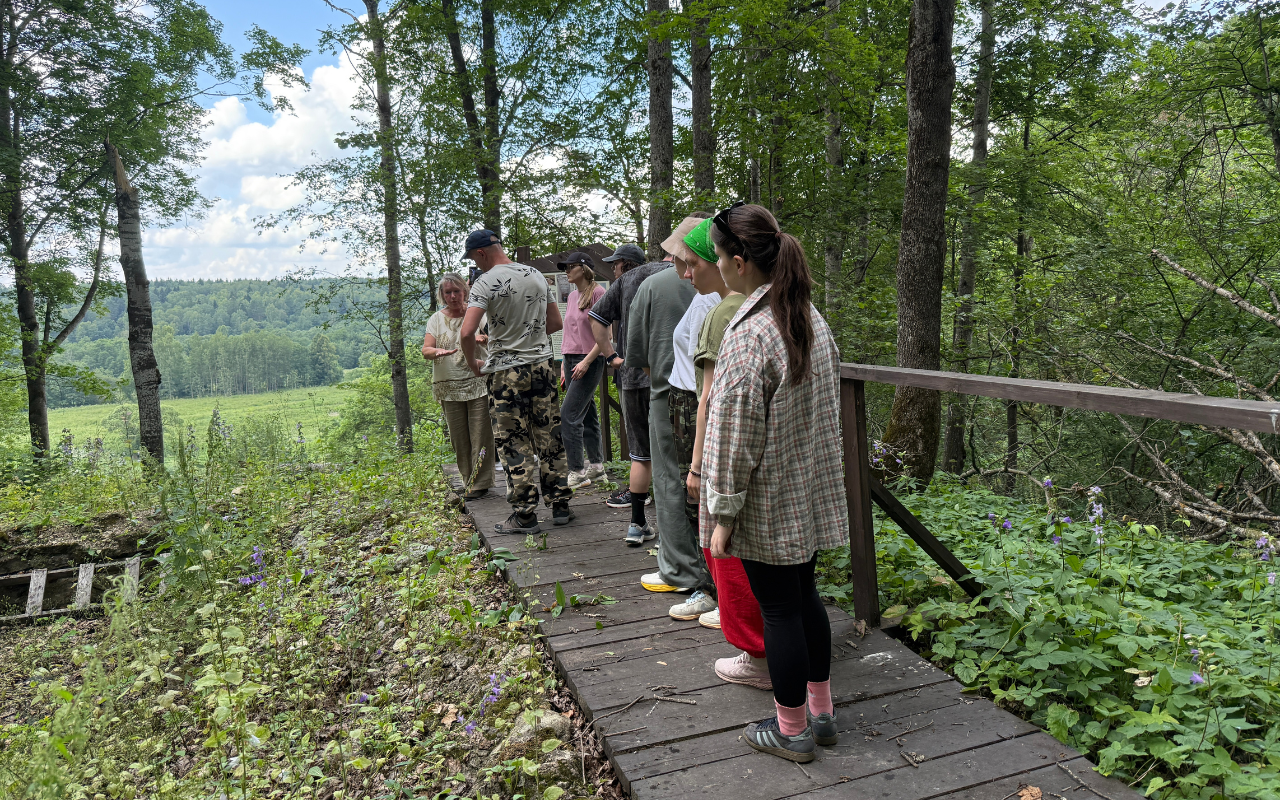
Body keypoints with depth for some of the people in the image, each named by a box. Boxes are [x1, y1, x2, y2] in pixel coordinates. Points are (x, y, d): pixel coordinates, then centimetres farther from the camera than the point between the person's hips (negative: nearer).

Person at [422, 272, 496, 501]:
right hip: (449, 387, 3)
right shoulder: (436, 319, 10)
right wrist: (437, 352, -24)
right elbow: (425, 350, -1)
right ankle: (468, 481, 16)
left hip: (478, 382, -2)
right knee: (458, 437, 5)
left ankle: (479, 483, 0)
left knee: (480, 434, -6)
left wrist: (480, 339, -29)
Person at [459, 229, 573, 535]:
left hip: (507, 372, -5)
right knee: (550, 439, 11)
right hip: (543, 365, 6)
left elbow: (467, 332, -21)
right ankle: (560, 505, 17)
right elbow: (555, 322, 15)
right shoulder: (536, 275, 8)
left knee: (515, 444, 1)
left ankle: (524, 515, 5)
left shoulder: (486, 282, -11)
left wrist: (473, 363, -4)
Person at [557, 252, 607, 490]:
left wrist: (586, 361, -18)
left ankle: (576, 472, -8)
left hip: (590, 360, -8)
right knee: (587, 415, 13)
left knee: (568, 415, -13)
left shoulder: (598, 293, -9)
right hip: (571, 360, 8)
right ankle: (596, 465, 23)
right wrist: (564, 362, 18)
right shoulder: (572, 296, 16)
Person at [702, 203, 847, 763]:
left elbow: (737, 437, -21)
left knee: (779, 609, 6)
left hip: (769, 504, -8)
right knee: (804, 595, 20)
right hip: (812, 495, 8)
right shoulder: (813, 320, 5)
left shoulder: (748, 333, -23)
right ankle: (821, 712, 35)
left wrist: (723, 515, -13)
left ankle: (792, 731, 23)